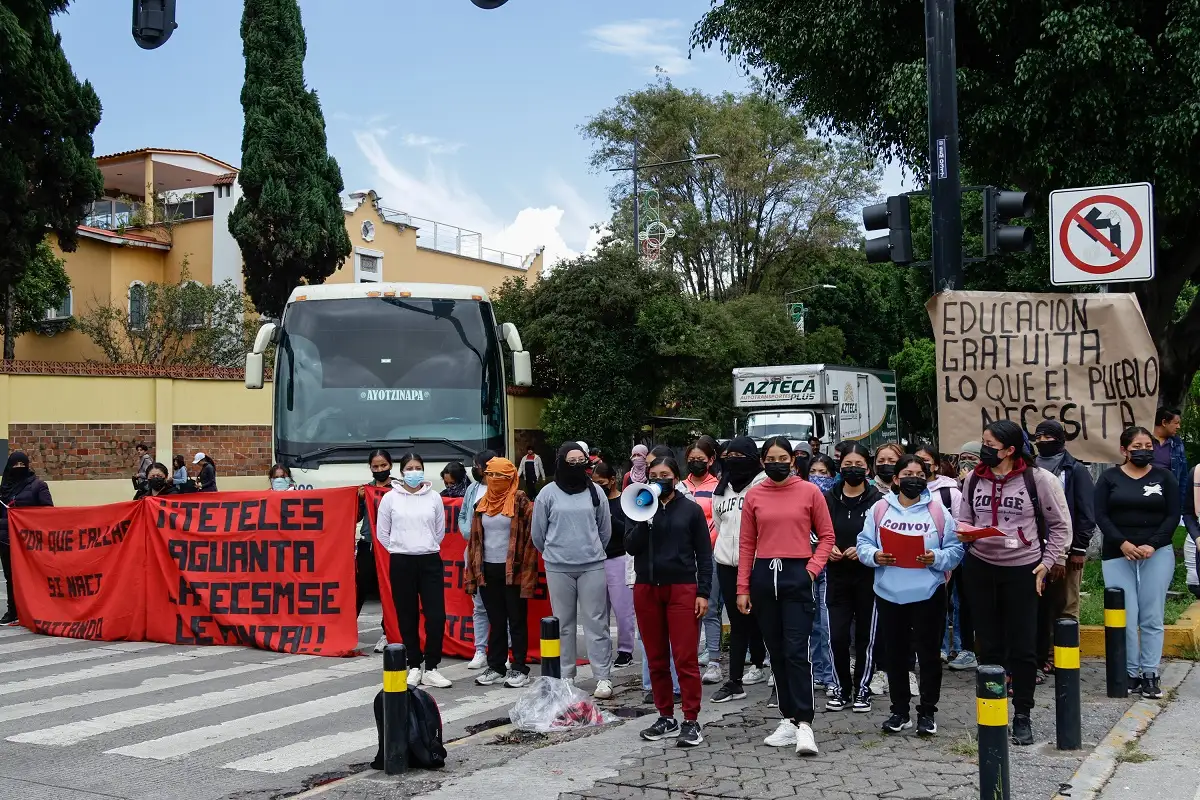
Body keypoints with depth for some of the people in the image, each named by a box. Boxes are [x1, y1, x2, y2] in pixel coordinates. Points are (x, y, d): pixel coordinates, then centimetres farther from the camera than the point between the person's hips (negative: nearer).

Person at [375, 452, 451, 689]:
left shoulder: (434, 497, 4)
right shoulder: (390, 498, 0)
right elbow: (382, 532, 7)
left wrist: (427, 547, 11)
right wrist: (399, 549, 7)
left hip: (430, 561, 1)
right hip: (401, 563, -1)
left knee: (436, 616, -6)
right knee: (407, 618, 5)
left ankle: (430, 668, 5)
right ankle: (414, 666, 17)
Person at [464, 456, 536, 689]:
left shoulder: (521, 503, -6)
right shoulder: (482, 504, 10)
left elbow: (530, 538, -9)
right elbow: (474, 539, 13)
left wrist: (527, 573, -15)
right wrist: (473, 571, 6)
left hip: (513, 570, -5)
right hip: (488, 570, 5)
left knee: (516, 620, 3)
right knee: (495, 621, 12)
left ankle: (519, 669, 10)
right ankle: (496, 667, 19)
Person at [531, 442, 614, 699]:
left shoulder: (594, 491, 5)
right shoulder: (548, 493, 0)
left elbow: (605, 529, 13)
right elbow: (538, 532, 8)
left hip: (592, 566, 0)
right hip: (558, 568, 0)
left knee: (596, 622, 0)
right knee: (563, 624, 7)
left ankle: (603, 677, 3)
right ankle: (565, 676, 14)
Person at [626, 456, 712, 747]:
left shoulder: (690, 509, 3)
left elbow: (704, 554, 3)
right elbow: (631, 547, -1)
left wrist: (703, 592, -4)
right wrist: (644, 519, -13)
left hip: (682, 589, -3)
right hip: (646, 589, 3)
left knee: (686, 658, -7)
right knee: (656, 658, 8)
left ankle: (691, 721, -2)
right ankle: (666, 718, 17)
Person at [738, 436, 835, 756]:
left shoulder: (809, 492, 0)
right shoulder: (753, 496, 6)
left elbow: (827, 535, 5)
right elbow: (746, 543, 8)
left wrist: (812, 569, -8)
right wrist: (743, 588, 5)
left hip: (797, 575, -3)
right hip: (763, 576, 3)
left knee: (796, 651, -9)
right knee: (776, 652, 9)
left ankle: (803, 724, -7)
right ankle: (788, 719, 17)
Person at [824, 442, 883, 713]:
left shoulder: (877, 500, -5)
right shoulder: (828, 498, 4)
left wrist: (864, 550, -17)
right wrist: (827, 548, -8)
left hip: (868, 576, -2)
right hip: (837, 576, 2)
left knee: (866, 635, 6)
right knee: (837, 636, -1)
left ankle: (862, 690, 19)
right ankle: (841, 688, 15)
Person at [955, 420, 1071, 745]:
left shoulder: (1038, 479, -8)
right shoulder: (974, 479, 3)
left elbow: (1060, 525, 0)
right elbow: (964, 520, 14)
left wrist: (1046, 563, -6)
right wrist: (965, 534, -8)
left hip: (1023, 570, -3)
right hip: (980, 568, 4)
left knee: (1023, 647, 3)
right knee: (988, 645, 11)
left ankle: (1022, 716, 17)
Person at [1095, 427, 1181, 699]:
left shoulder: (1164, 476, 7)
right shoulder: (1109, 477, 5)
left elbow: (1173, 515, 1)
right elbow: (1101, 516, -1)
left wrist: (1152, 545, -12)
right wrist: (1122, 543, -15)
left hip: (1157, 553, 0)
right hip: (1117, 554, 0)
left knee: (1152, 617, -1)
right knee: (1126, 617, -2)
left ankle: (1150, 674, 5)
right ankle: (1130, 673, 6)